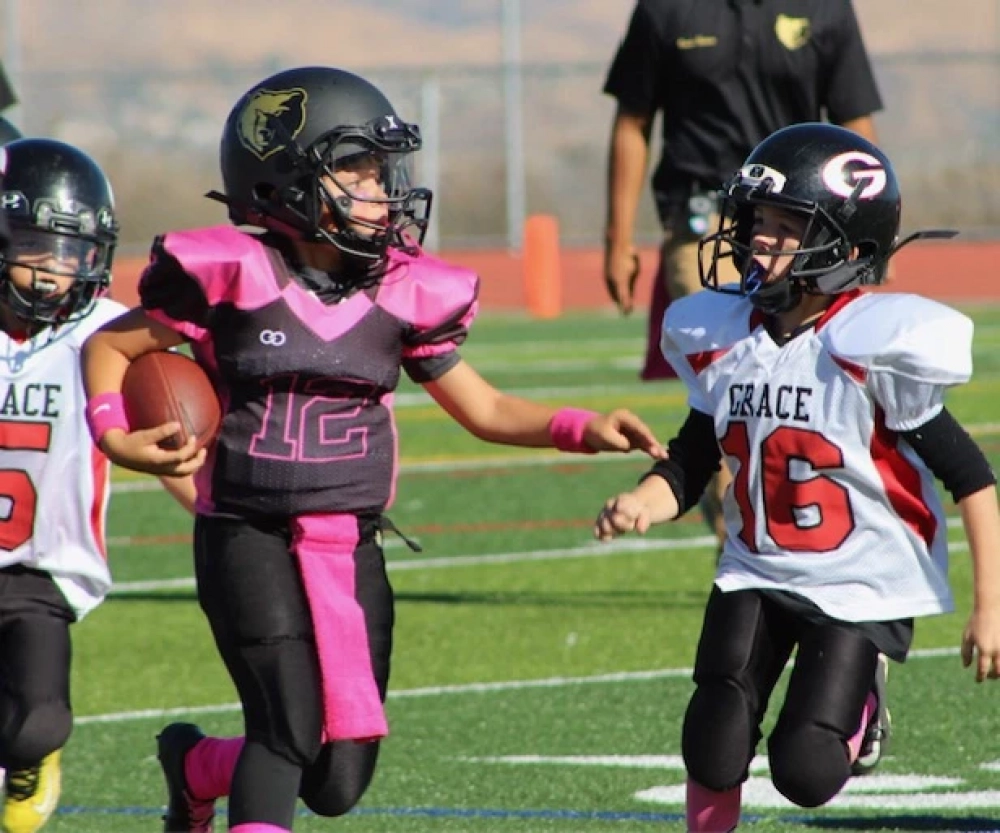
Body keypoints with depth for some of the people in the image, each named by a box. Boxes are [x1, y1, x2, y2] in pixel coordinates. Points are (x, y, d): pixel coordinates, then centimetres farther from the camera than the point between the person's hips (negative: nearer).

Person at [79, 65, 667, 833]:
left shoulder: (403, 295, 4)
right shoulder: (233, 277, -8)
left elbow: (483, 409, 12)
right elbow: (109, 347, 3)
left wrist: (581, 429, -2)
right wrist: (116, 436, -14)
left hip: (351, 550, 5)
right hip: (248, 536, -5)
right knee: (290, 726, -20)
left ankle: (196, 768, 33)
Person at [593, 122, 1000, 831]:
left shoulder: (876, 346, -19)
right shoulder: (718, 336, -2)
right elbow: (691, 462, 6)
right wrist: (641, 506, -17)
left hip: (862, 579, -4)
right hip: (757, 572, 4)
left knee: (805, 771, -9)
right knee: (714, 757, -8)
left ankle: (854, 703, 25)